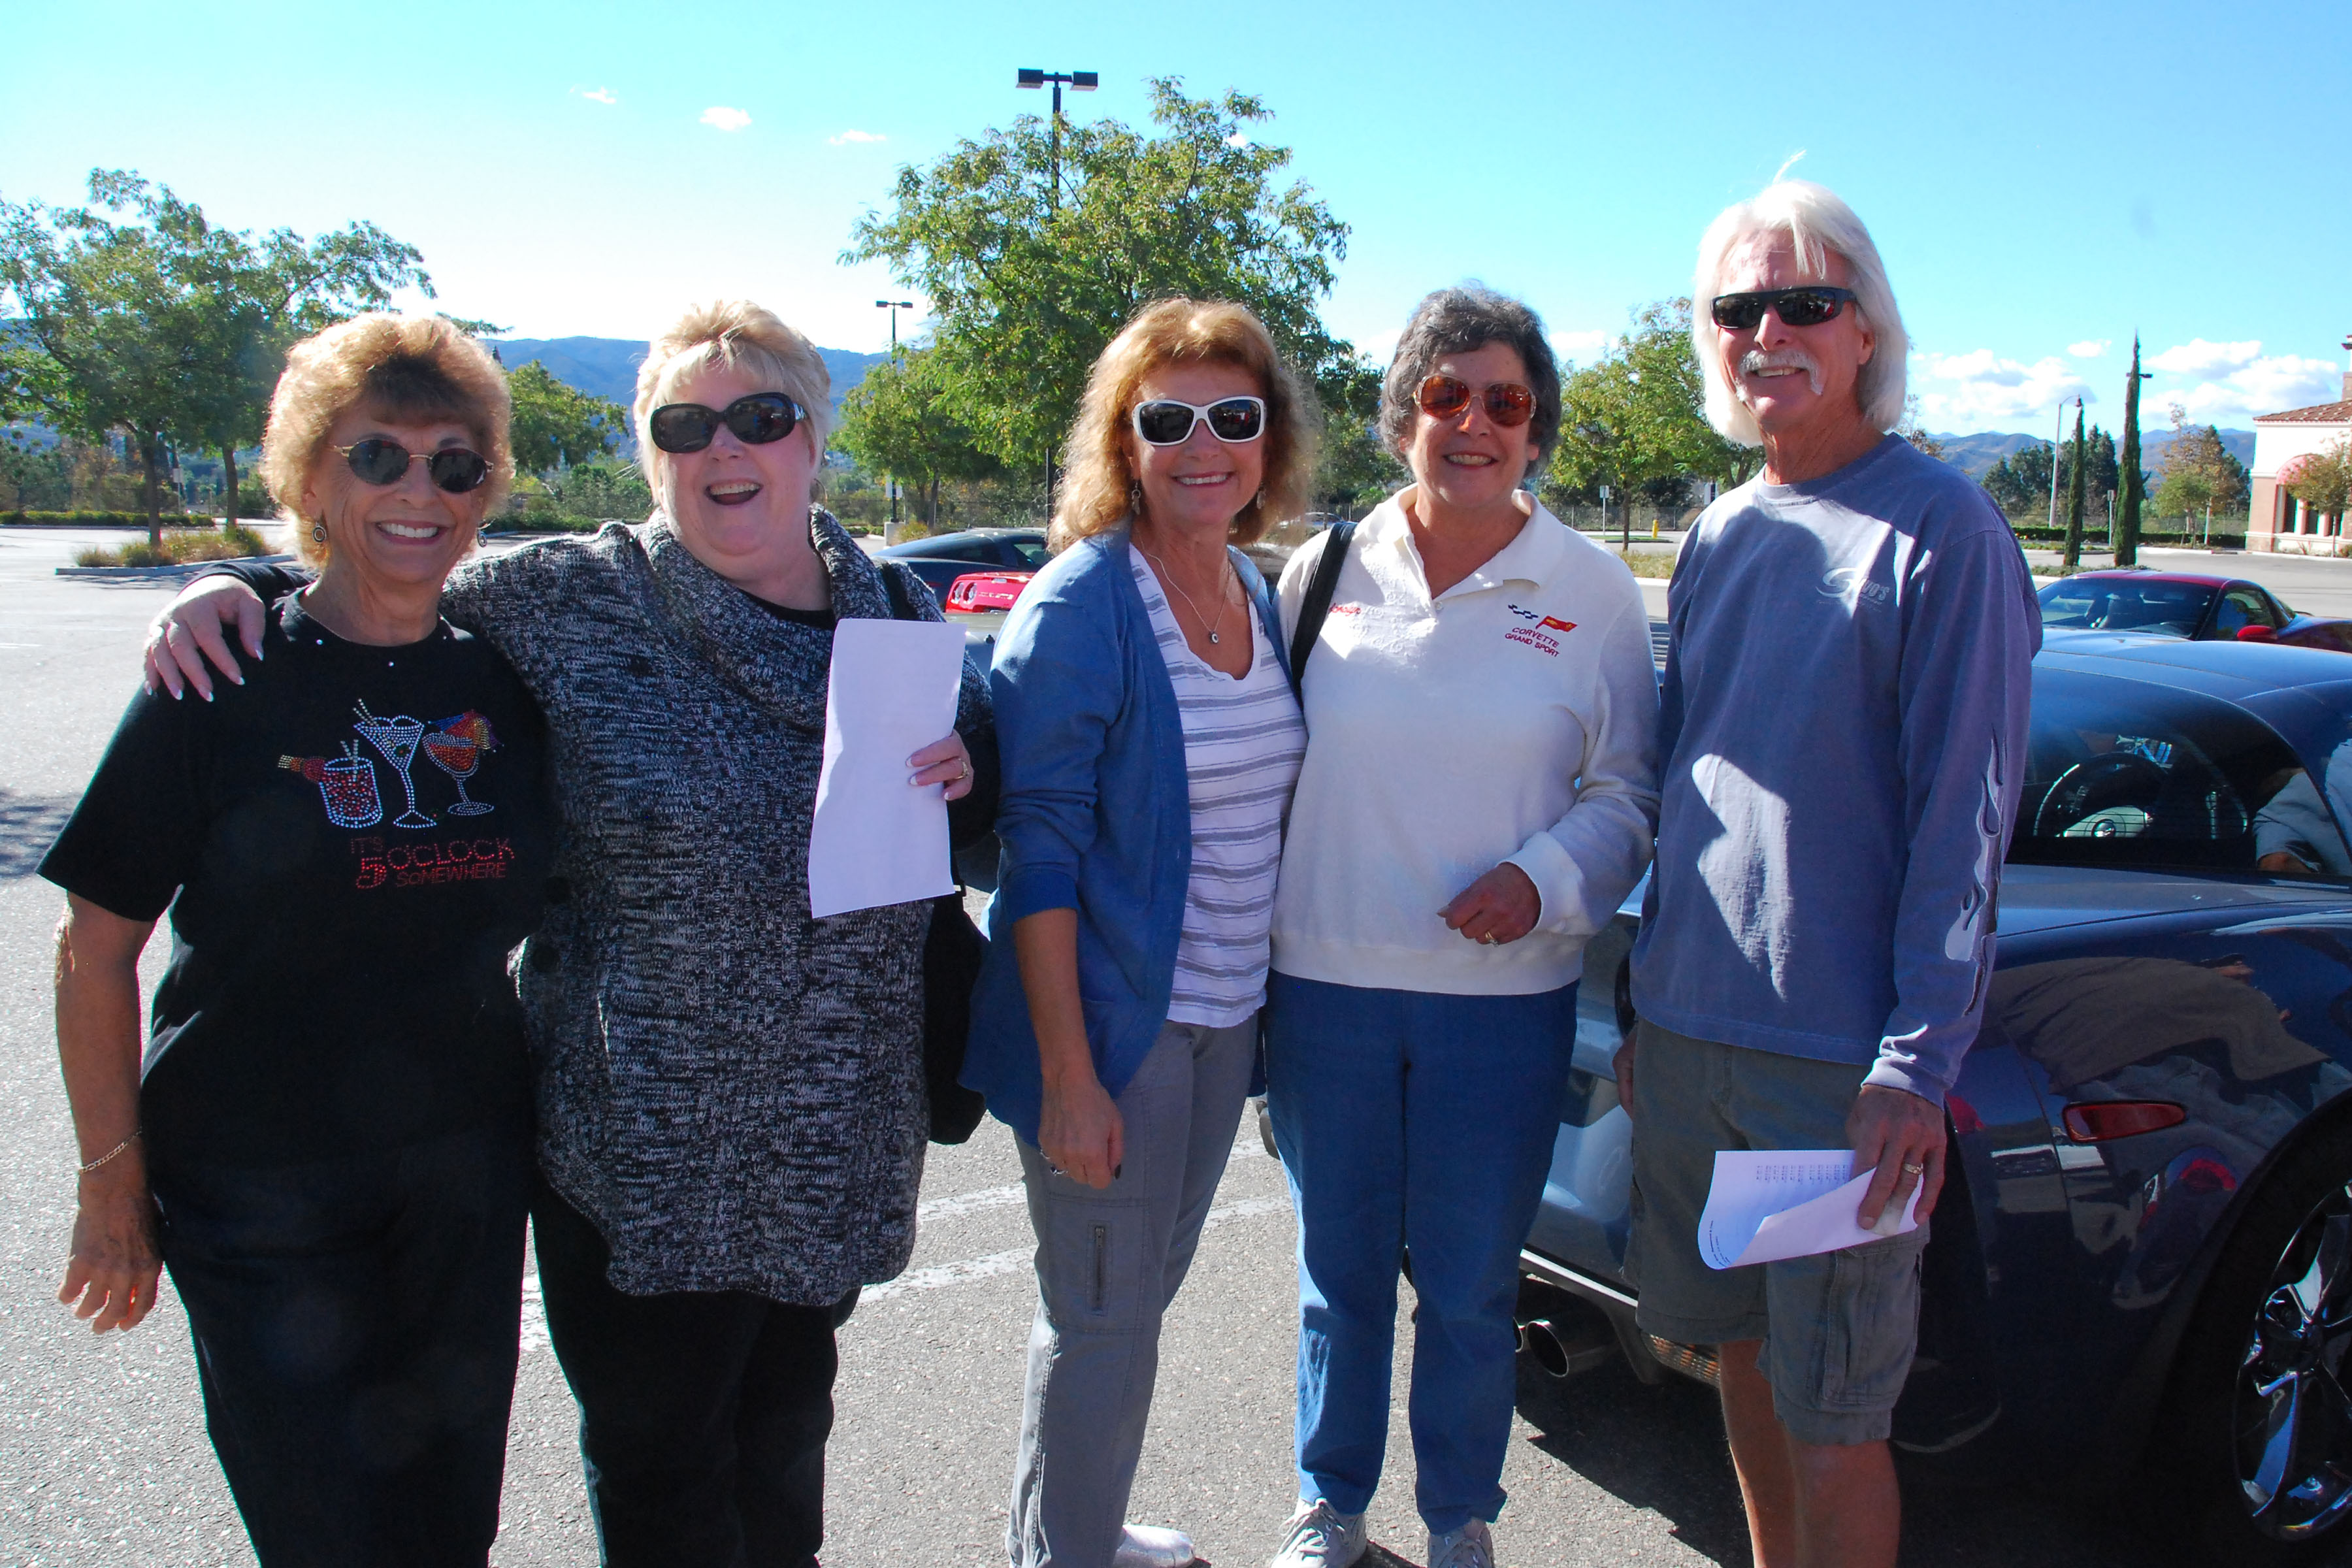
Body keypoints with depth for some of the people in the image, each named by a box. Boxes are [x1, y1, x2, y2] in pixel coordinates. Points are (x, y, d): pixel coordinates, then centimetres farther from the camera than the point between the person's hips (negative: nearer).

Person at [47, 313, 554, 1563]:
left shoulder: (505, 682, 1)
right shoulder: (224, 685, -9)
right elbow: (96, 948, -4)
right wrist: (114, 1182, -3)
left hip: (465, 1176, 4)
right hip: (259, 1190, -3)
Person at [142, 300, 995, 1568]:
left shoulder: (900, 612, 2)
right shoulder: (566, 603, -8)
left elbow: (991, 819, 13)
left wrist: (963, 779, -9)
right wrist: (237, 591, -11)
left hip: (835, 1133, 3)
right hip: (644, 1139, -3)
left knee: (785, 1429, 24)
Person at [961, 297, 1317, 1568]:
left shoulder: (1256, 593, 6)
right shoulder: (1080, 605, -16)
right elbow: (1038, 849, -18)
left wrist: (1263, 1002, 11)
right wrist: (1067, 1075, -21)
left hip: (1224, 1010, 7)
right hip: (1113, 1019, -7)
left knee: (1150, 1285, 20)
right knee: (1102, 1317, 6)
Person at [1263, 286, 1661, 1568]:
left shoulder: (1592, 591, 1)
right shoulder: (1325, 570, 3)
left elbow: (1630, 788, 4)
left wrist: (1545, 878, -15)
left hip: (1504, 997, -1)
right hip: (1323, 985, 1)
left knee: (1471, 1287, 10)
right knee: (1337, 1268, 14)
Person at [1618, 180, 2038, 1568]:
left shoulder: (1940, 528, -8)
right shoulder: (1720, 536, 12)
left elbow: (1965, 820, -12)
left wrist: (1917, 1066, -17)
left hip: (1838, 1060, -6)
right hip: (1688, 1037, 6)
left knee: (1832, 1421, 3)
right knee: (1743, 1357, 18)